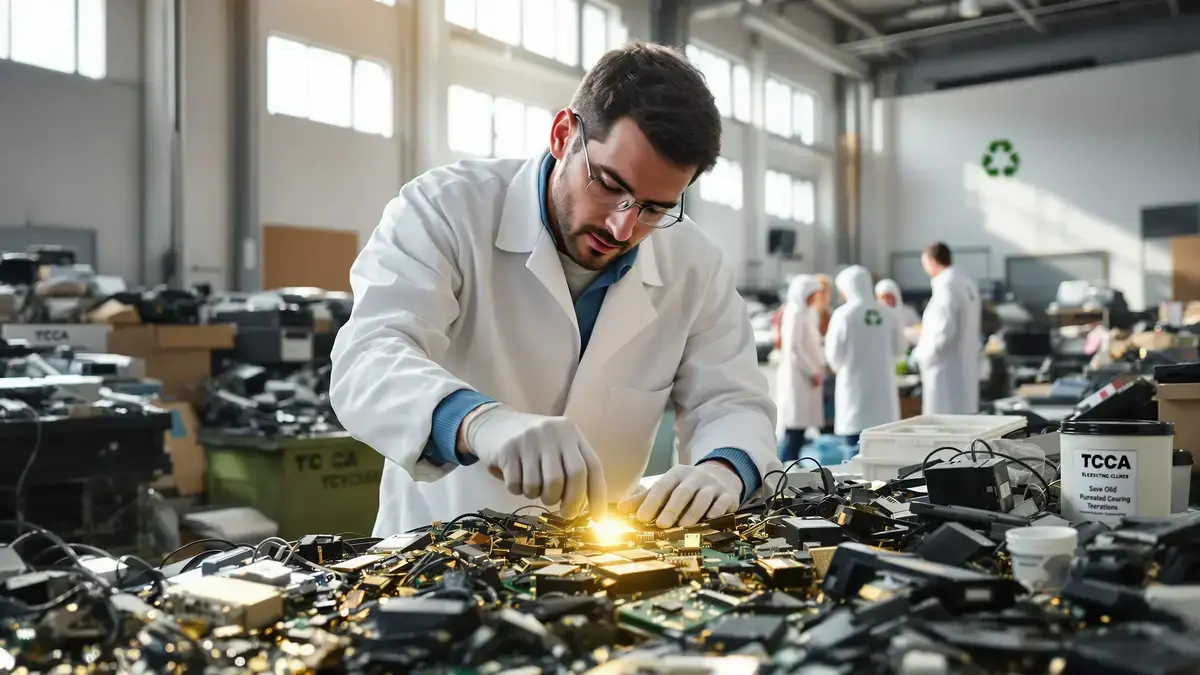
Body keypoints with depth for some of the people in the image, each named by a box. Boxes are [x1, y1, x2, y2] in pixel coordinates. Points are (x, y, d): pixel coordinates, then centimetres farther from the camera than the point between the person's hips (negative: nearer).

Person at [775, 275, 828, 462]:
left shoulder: (806, 312, 19)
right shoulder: (795, 312, -11)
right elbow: (794, 346, -18)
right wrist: (813, 371, -15)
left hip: (805, 376, 10)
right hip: (797, 376, -10)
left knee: (799, 428, 9)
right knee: (793, 428, -10)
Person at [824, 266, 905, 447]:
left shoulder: (843, 314, -12)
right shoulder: (888, 314, -1)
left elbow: (834, 354, -5)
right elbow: (899, 349, 9)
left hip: (855, 386, -4)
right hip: (883, 386, 4)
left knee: (856, 449, 0)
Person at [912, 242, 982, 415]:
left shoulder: (946, 286, -16)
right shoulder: (968, 285, 12)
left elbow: (944, 331, -23)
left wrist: (921, 355, -11)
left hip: (946, 372, -9)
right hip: (965, 368, 9)